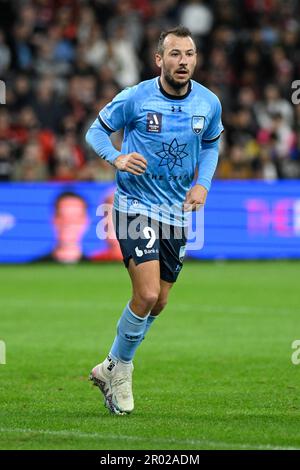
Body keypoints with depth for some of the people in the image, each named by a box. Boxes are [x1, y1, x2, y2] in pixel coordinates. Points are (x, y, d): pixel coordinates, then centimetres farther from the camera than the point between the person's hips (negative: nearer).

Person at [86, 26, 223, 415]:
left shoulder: (209, 103, 0)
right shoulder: (135, 98, -12)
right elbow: (97, 130, 0)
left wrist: (203, 184, 0)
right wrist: (117, 158, -19)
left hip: (177, 211, 5)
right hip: (135, 205, -5)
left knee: (158, 302, 10)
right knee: (147, 294, -17)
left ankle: (112, 368, 31)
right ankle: (120, 368, 6)